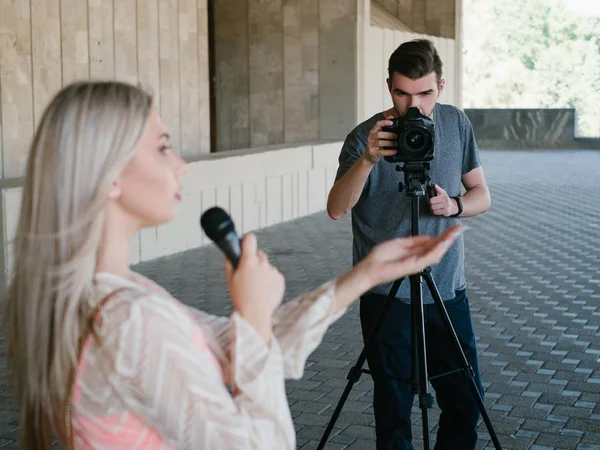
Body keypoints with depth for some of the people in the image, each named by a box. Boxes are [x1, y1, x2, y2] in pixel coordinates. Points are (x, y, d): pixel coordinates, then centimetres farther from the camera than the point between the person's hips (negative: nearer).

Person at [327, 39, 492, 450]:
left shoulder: (457, 124, 3)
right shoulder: (367, 136, -10)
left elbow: (482, 195, 10)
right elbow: (337, 209, -24)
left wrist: (454, 206, -12)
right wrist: (367, 160, -40)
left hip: (448, 290, 4)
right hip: (388, 296, -4)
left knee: (466, 402, 9)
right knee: (394, 408, 4)